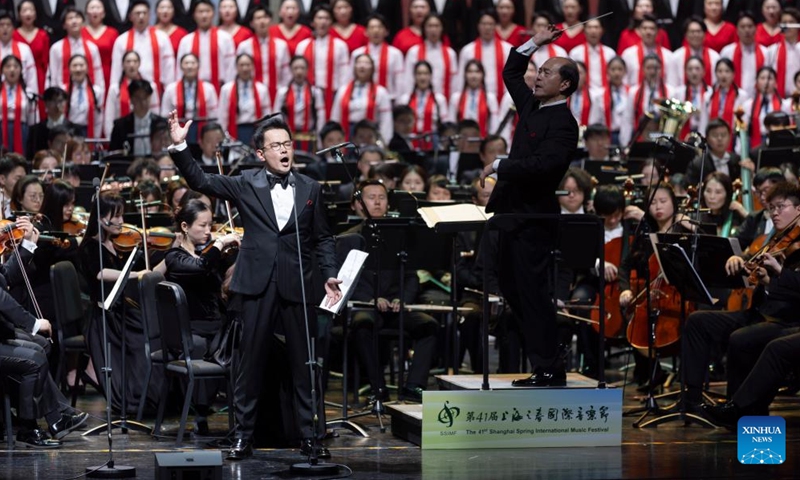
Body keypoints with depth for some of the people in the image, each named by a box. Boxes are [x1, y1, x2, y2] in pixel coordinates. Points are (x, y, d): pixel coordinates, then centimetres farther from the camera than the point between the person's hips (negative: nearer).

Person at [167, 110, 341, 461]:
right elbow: (200, 181, -3)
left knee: (304, 363, 4)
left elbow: (322, 238, 14)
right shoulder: (246, 185, 5)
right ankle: (243, 436, 9)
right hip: (257, 286, -1)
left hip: (297, 286, 1)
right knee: (249, 362, 3)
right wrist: (179, 146, -16)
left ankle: (311, 436, 12)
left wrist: (329, 275, 1)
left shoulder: (309, 189, 9)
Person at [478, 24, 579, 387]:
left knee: (532, 291, -8)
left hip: (534, 215, -9)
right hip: (513, 211, 10)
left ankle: (549, 370, -4)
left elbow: (541, 163, -28)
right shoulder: (531, 106, 12)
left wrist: (499, 166, -20)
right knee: (511, 286, 16)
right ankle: (540, 348, 28)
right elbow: (511, 72, 27)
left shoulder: (563, 123, -14)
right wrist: (534, 43, 16)